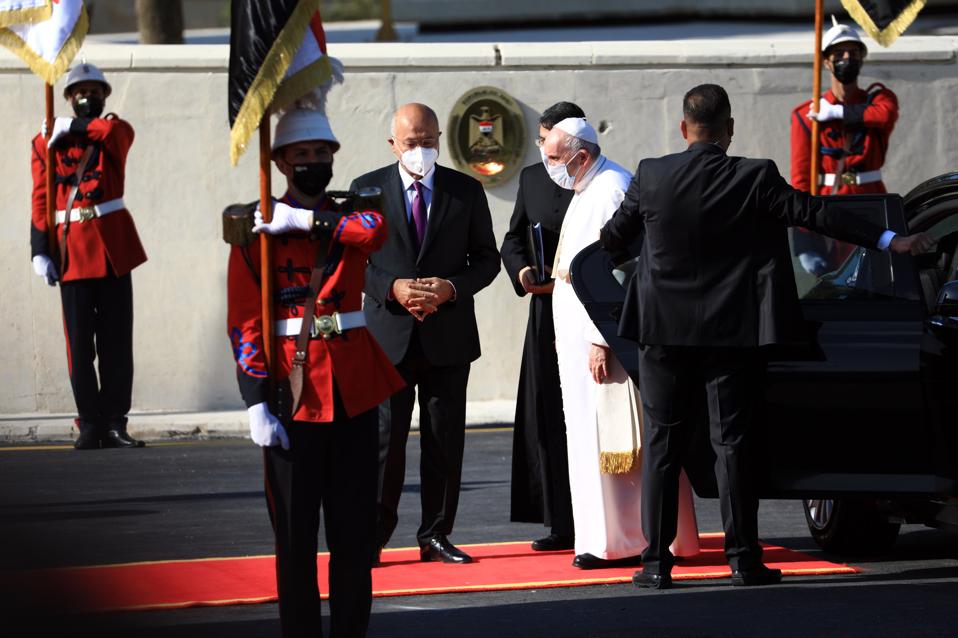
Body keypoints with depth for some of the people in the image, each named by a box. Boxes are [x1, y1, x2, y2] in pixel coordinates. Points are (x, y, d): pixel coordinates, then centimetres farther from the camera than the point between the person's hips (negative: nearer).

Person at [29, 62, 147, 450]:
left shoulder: (117, 132, 8)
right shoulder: (47, 142, 6)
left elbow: (113, 130, -18)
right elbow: (41, 202, 2)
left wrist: (74, 127, -5)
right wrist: (40, 251, -6)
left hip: (113, 246, 1)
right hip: (72, 250, -1)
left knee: (116, 339, 0)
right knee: (80, 343, -1)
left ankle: (115, 422, 4)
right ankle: (90, 424, 3)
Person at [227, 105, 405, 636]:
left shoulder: (352, 217, 10)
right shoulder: (257, 229, 0)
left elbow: (375, 232, -17)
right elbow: (245, 323, -6)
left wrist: (305, 221, -21)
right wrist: (257, 403, -14)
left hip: (354, 387, 3)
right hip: (293, 388, -3)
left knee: (355, 526, 6)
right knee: (295, 531, 0)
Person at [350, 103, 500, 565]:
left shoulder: (466, 191, 5)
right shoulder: (367, 190, 3)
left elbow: (487, 258, 7)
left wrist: (451, 288, -12)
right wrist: (392, 288, -15)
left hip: (448, 335, 1)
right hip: (388, 335, -1)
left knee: (445, 441, 5)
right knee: (384, 437, -4)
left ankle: (436, 536, 13)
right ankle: (372, 537, 3)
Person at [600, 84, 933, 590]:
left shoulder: (650, 177, -4)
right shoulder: (755, 179, -10)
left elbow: (613, 238, 9)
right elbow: (814, 214, -7)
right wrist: (889, 241, 1)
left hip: (664, 330, 1)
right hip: (732, 334, -1)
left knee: (662, 444, 7)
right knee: (733, 443, 4)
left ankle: (656, 561, 5)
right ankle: (742, 559, 4)